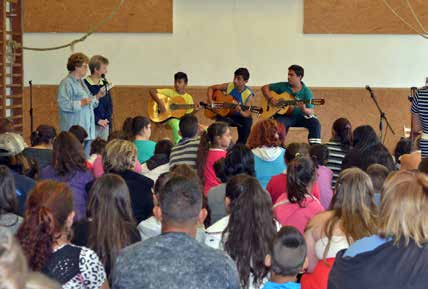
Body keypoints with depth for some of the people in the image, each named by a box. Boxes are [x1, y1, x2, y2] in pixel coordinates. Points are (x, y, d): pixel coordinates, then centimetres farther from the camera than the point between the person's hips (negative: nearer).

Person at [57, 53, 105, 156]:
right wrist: (81, 103, -23)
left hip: (87, 129, 10)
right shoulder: (66, 83, -10)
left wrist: (96, 97, 14)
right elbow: (63, 104, -21)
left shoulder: (81, 82, 20)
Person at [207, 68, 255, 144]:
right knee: (220, 121, -32)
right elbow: (211, 88, 6)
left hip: (240, 116, -1)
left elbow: (247, 114, -18)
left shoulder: (249, 95, -14)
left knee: (248, 122, -33)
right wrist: (210, 100, -12)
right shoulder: (229, 86, -6)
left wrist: (241, 112, -41)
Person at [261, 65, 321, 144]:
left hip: (300, 117, 1)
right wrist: (270, 99, -8)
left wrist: (304, 109, -31)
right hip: (284, 116, 0)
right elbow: (264, 88, 9)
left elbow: (311, 112, -8)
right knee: (279, 123, -35)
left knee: (315, 122, -26)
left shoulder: (306, 92, -1)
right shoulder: (283, 86, 3)